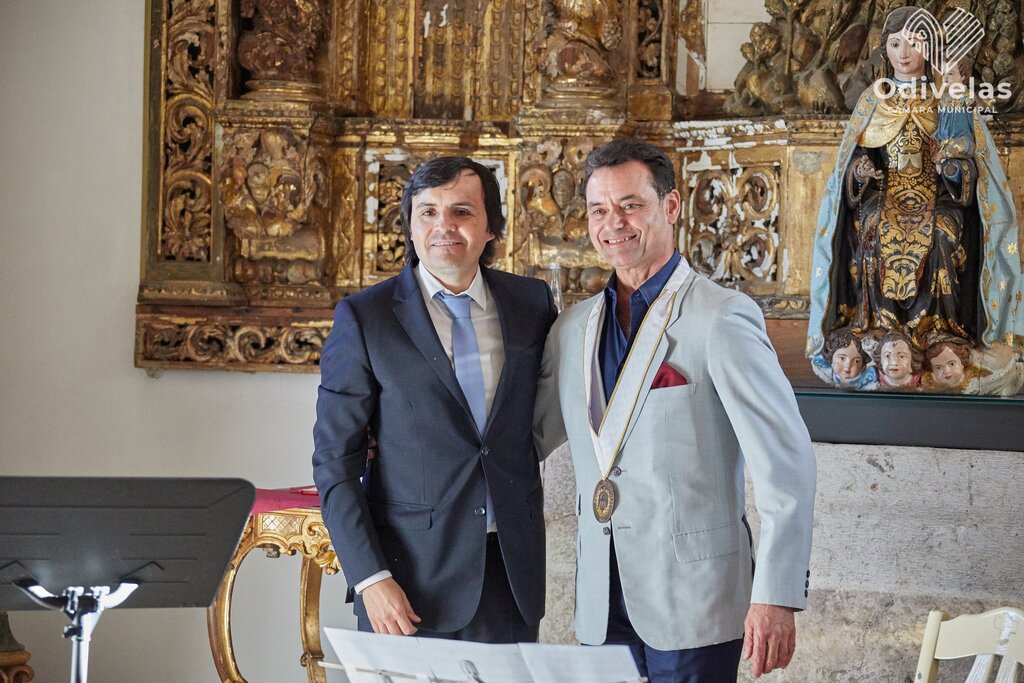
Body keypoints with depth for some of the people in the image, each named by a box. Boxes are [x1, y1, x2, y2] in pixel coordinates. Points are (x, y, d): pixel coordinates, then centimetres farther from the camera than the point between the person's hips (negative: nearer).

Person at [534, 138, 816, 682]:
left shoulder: (722, 319, -9)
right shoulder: (572, 330, 10)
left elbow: (785, 461, -13)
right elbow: (528, 440, 20)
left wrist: (776, 597, -19)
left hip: (693, 604, -5)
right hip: (601, 607, 5)